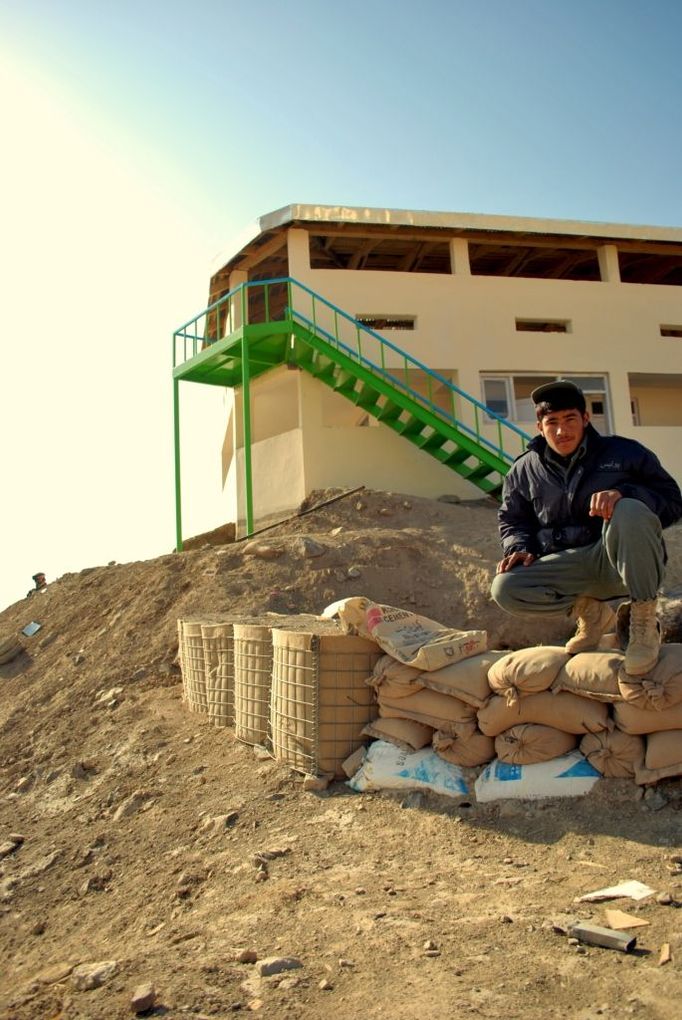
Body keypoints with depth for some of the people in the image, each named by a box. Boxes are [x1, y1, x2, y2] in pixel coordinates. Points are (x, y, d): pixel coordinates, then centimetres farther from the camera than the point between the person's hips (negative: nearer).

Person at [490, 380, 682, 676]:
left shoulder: (624, 452, -1)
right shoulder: (525, 469, 6)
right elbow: (512, 520, 17)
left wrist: (624, 494, -26)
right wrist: (519, 547, -6)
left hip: (625, 563, -3)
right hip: (568, 569, 3)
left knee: (630, 512, -35)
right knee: (504, 589, -22)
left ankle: (644, 619, -17)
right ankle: (589, 611, 4)